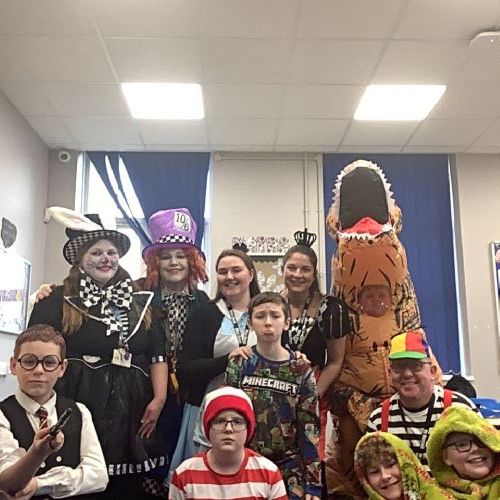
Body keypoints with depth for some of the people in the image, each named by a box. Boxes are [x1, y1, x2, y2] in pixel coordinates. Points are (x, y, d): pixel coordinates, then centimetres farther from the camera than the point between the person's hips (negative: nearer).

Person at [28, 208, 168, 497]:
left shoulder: (140, 301, 11)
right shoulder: (57, 301, 0)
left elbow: (158, 354, 10)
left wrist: (159, 399, 0)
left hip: (131, 410, 3)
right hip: (77, 409, -3)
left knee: (128, 488, 9)